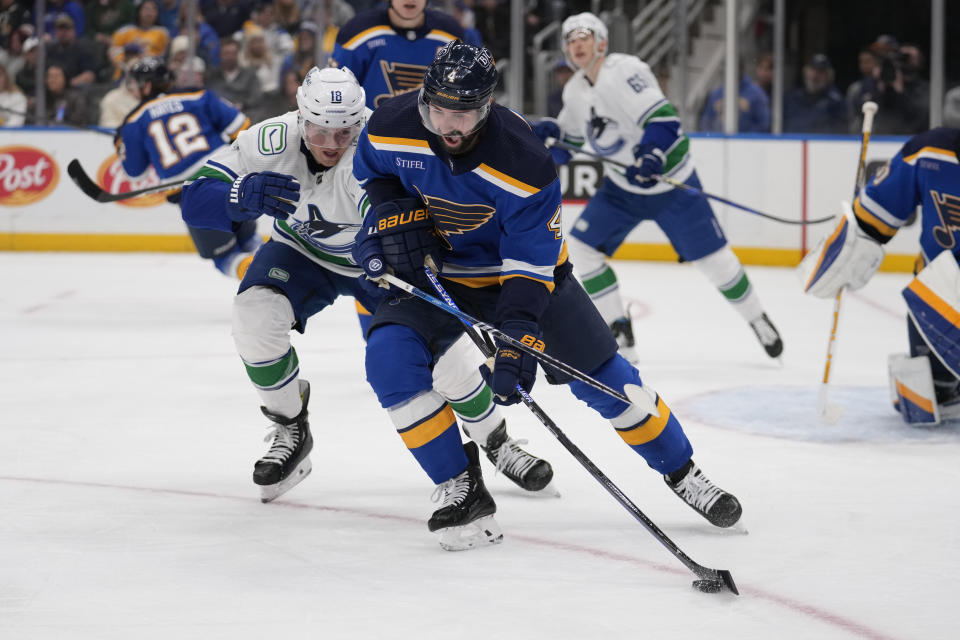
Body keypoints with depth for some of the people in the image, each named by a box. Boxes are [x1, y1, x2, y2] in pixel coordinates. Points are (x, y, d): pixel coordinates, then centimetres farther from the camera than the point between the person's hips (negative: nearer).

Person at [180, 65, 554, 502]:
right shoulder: (271, 142, -28)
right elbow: (194, 201, -27)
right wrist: (244, 196, -47)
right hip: (303, 253, 2)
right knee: (254, 314, -25)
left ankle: (496, 442, 16)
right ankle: (291, 431, 0)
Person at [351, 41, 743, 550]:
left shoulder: (525, 164, -32)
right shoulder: (392, 127, -22)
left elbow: (531, 264, -28)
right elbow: (374, 171, 4)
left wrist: (517, 340, -39)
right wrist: (394, 214, -15)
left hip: (522, 264, -2)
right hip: (434, 268, 2)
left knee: (602, 377, -3)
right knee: (389, 357, -24)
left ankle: (682, 475, 19)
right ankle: (462, 491, -12)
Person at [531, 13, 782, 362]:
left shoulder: (623, 71, -24)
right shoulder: (575, 91, 2)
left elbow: (662, 118, -33)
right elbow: (569, 140, 14)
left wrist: (651, 154, -49)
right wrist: (547, 132, -8)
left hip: (669, 183, -7)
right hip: (622, 188, 7)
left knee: (712, 257, -2)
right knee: (582, 246, -6)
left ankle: (758, 320, 20)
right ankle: (619, 331, 2)